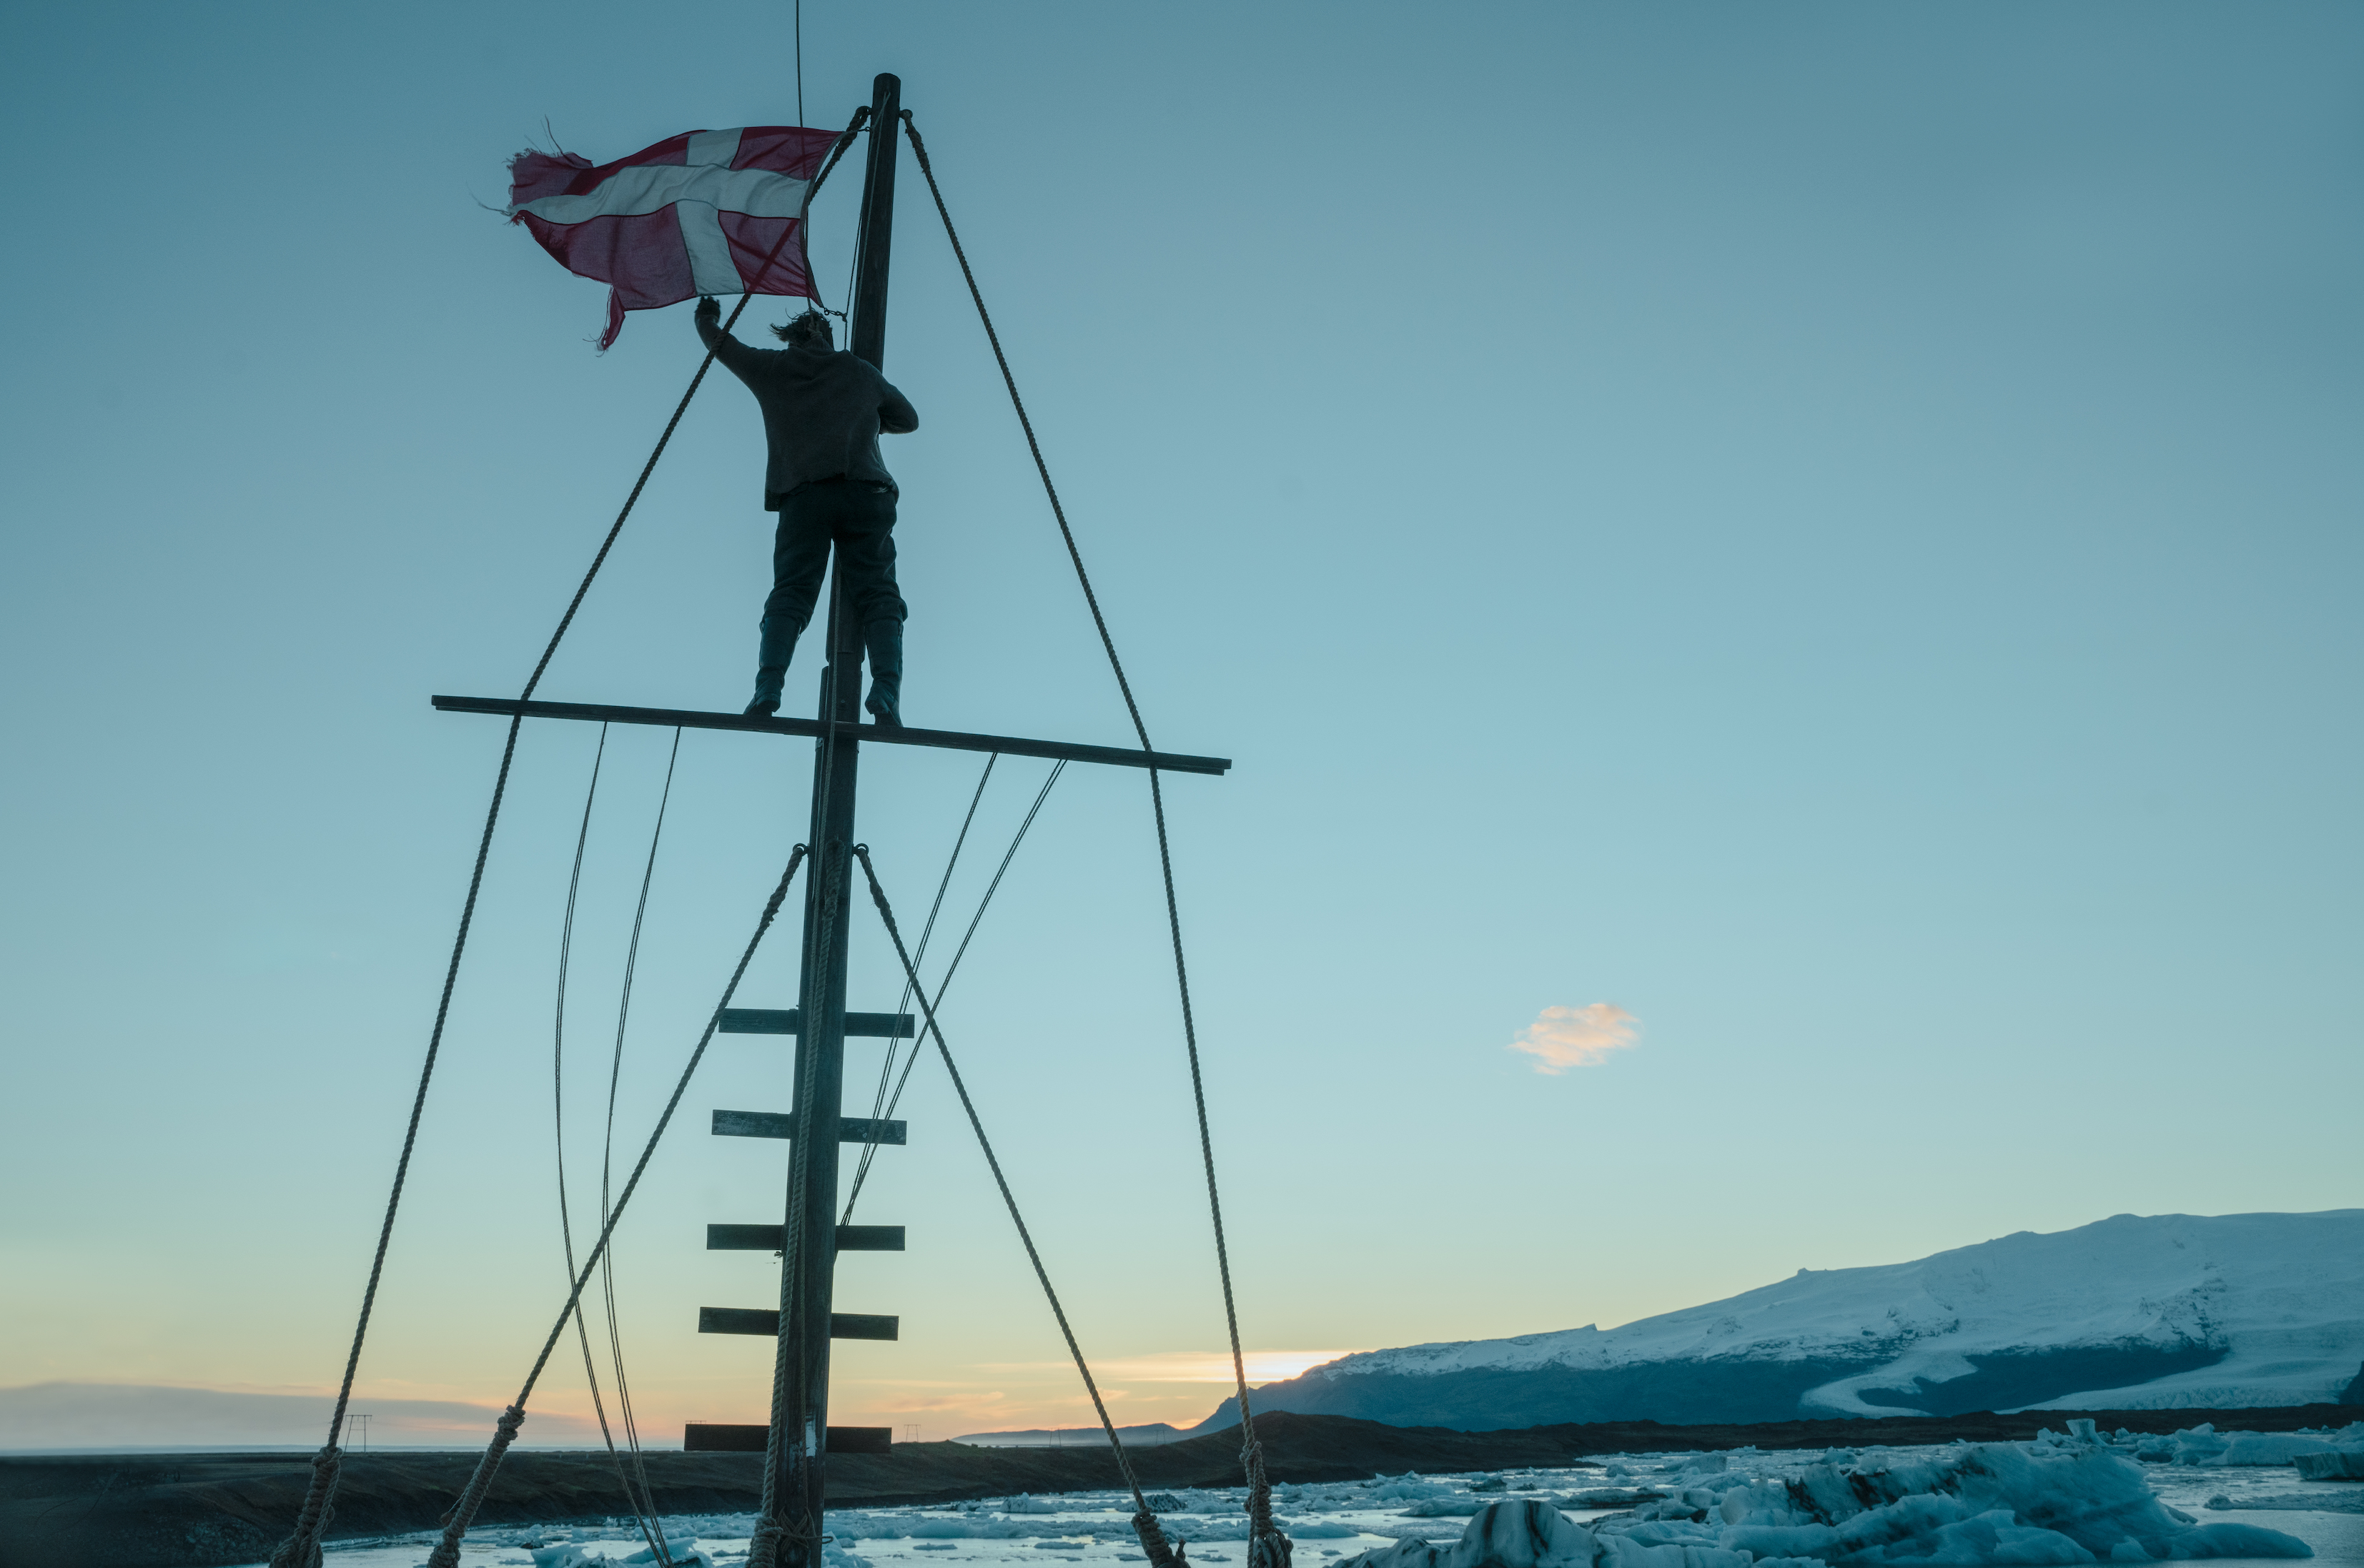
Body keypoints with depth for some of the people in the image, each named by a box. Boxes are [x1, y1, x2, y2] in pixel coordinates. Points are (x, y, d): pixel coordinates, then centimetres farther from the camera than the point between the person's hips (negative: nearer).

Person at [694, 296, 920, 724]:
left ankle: (768, 691, -24)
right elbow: (908, 420, 35)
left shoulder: (771, 368, 23)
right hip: (866, 492, 0)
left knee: (789, 593, -3)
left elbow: (719, 342, 41)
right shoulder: (859, 371, 23)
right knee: (877, 594, -5)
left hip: (802, 495, 0)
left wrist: (707, 315, 62)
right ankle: (886, 695, -25)